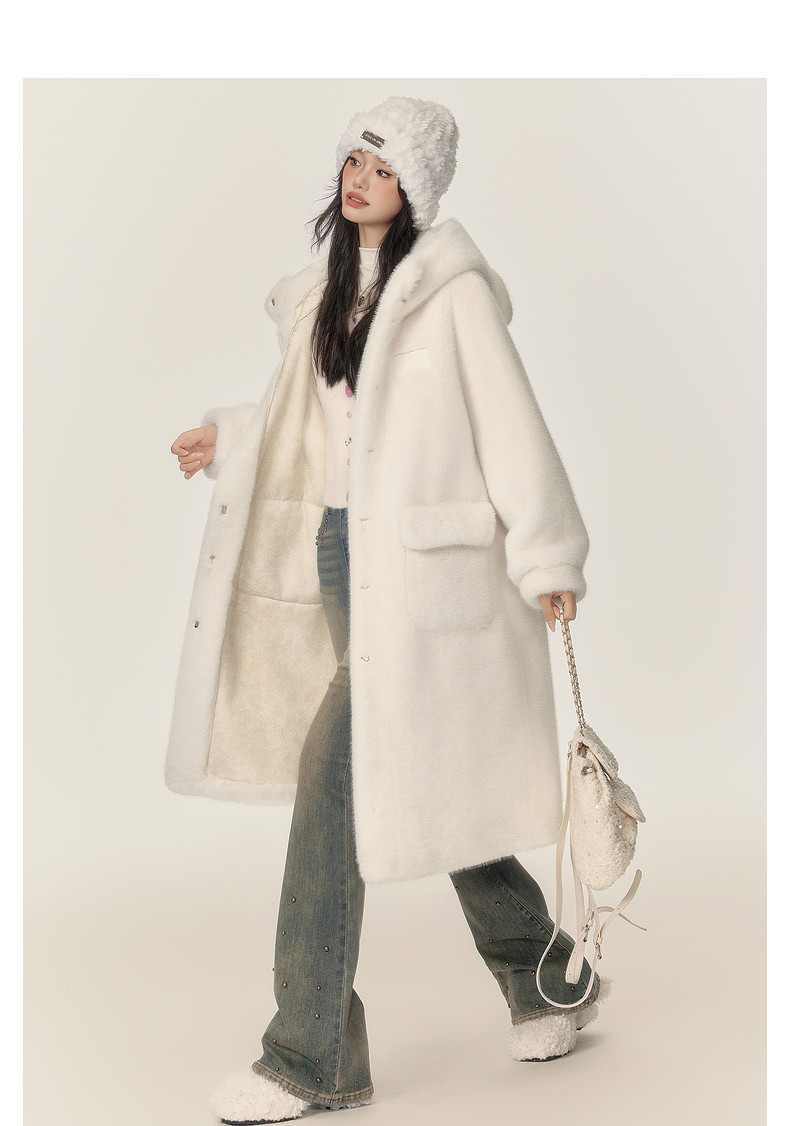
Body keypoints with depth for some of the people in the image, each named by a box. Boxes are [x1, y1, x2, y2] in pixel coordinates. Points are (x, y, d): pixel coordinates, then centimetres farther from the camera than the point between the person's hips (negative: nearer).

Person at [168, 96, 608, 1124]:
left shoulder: (453, 291, -9)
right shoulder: (327, 290, 13)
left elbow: (510, 426, -9)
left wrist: (547, 557, -9)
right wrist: (233, 439, 14)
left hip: (421, 568, -8)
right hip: (338, 557, 8)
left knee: (333, 774, -12)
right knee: (427, 784, 14)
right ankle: (549, 981, 33)